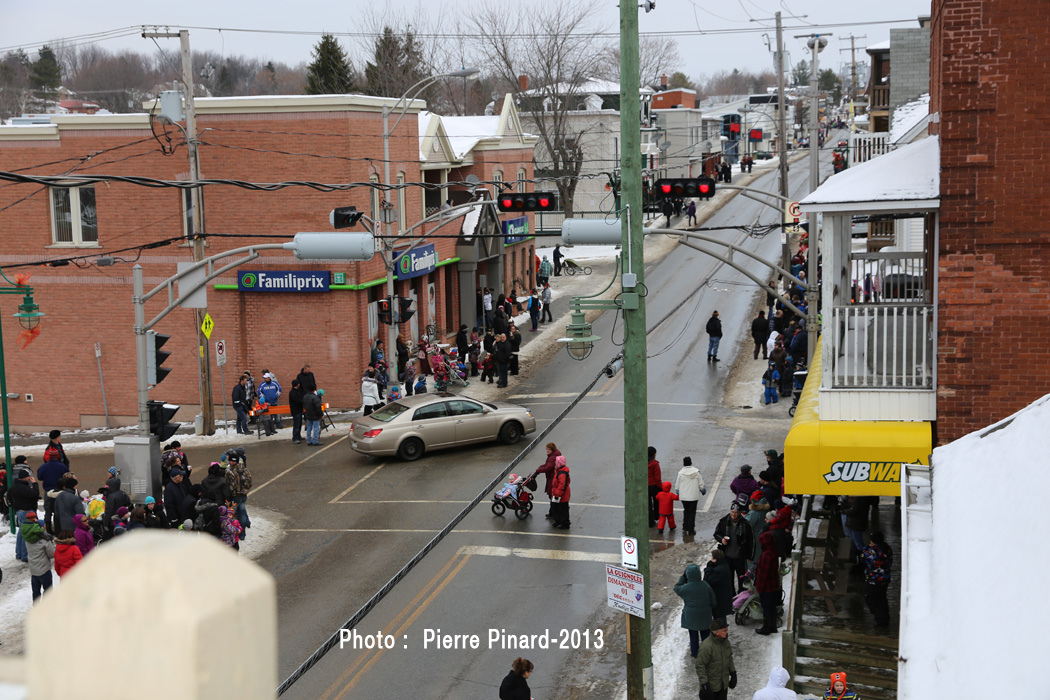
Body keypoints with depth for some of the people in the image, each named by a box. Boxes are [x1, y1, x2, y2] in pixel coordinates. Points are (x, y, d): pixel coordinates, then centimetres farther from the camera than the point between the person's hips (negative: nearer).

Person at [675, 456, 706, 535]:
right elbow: (701, 484, -2)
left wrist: (678, 493, 16)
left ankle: (684, 528, 15)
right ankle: (691, 530, 9)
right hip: (694, 496, 0)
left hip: (684, 496, 1)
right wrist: (703, 491, 18)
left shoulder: (681, 473, -10)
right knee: (692, 512, 8)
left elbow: (677, 486, -3)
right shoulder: (696, 472, -8)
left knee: (686, 511, 18)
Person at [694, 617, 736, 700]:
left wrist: (733, 674, 15)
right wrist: (704, 683, -23)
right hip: (710, 685, -7)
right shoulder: (707, 646, -27)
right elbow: (699, 665, -23)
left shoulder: (725, 642, -2)